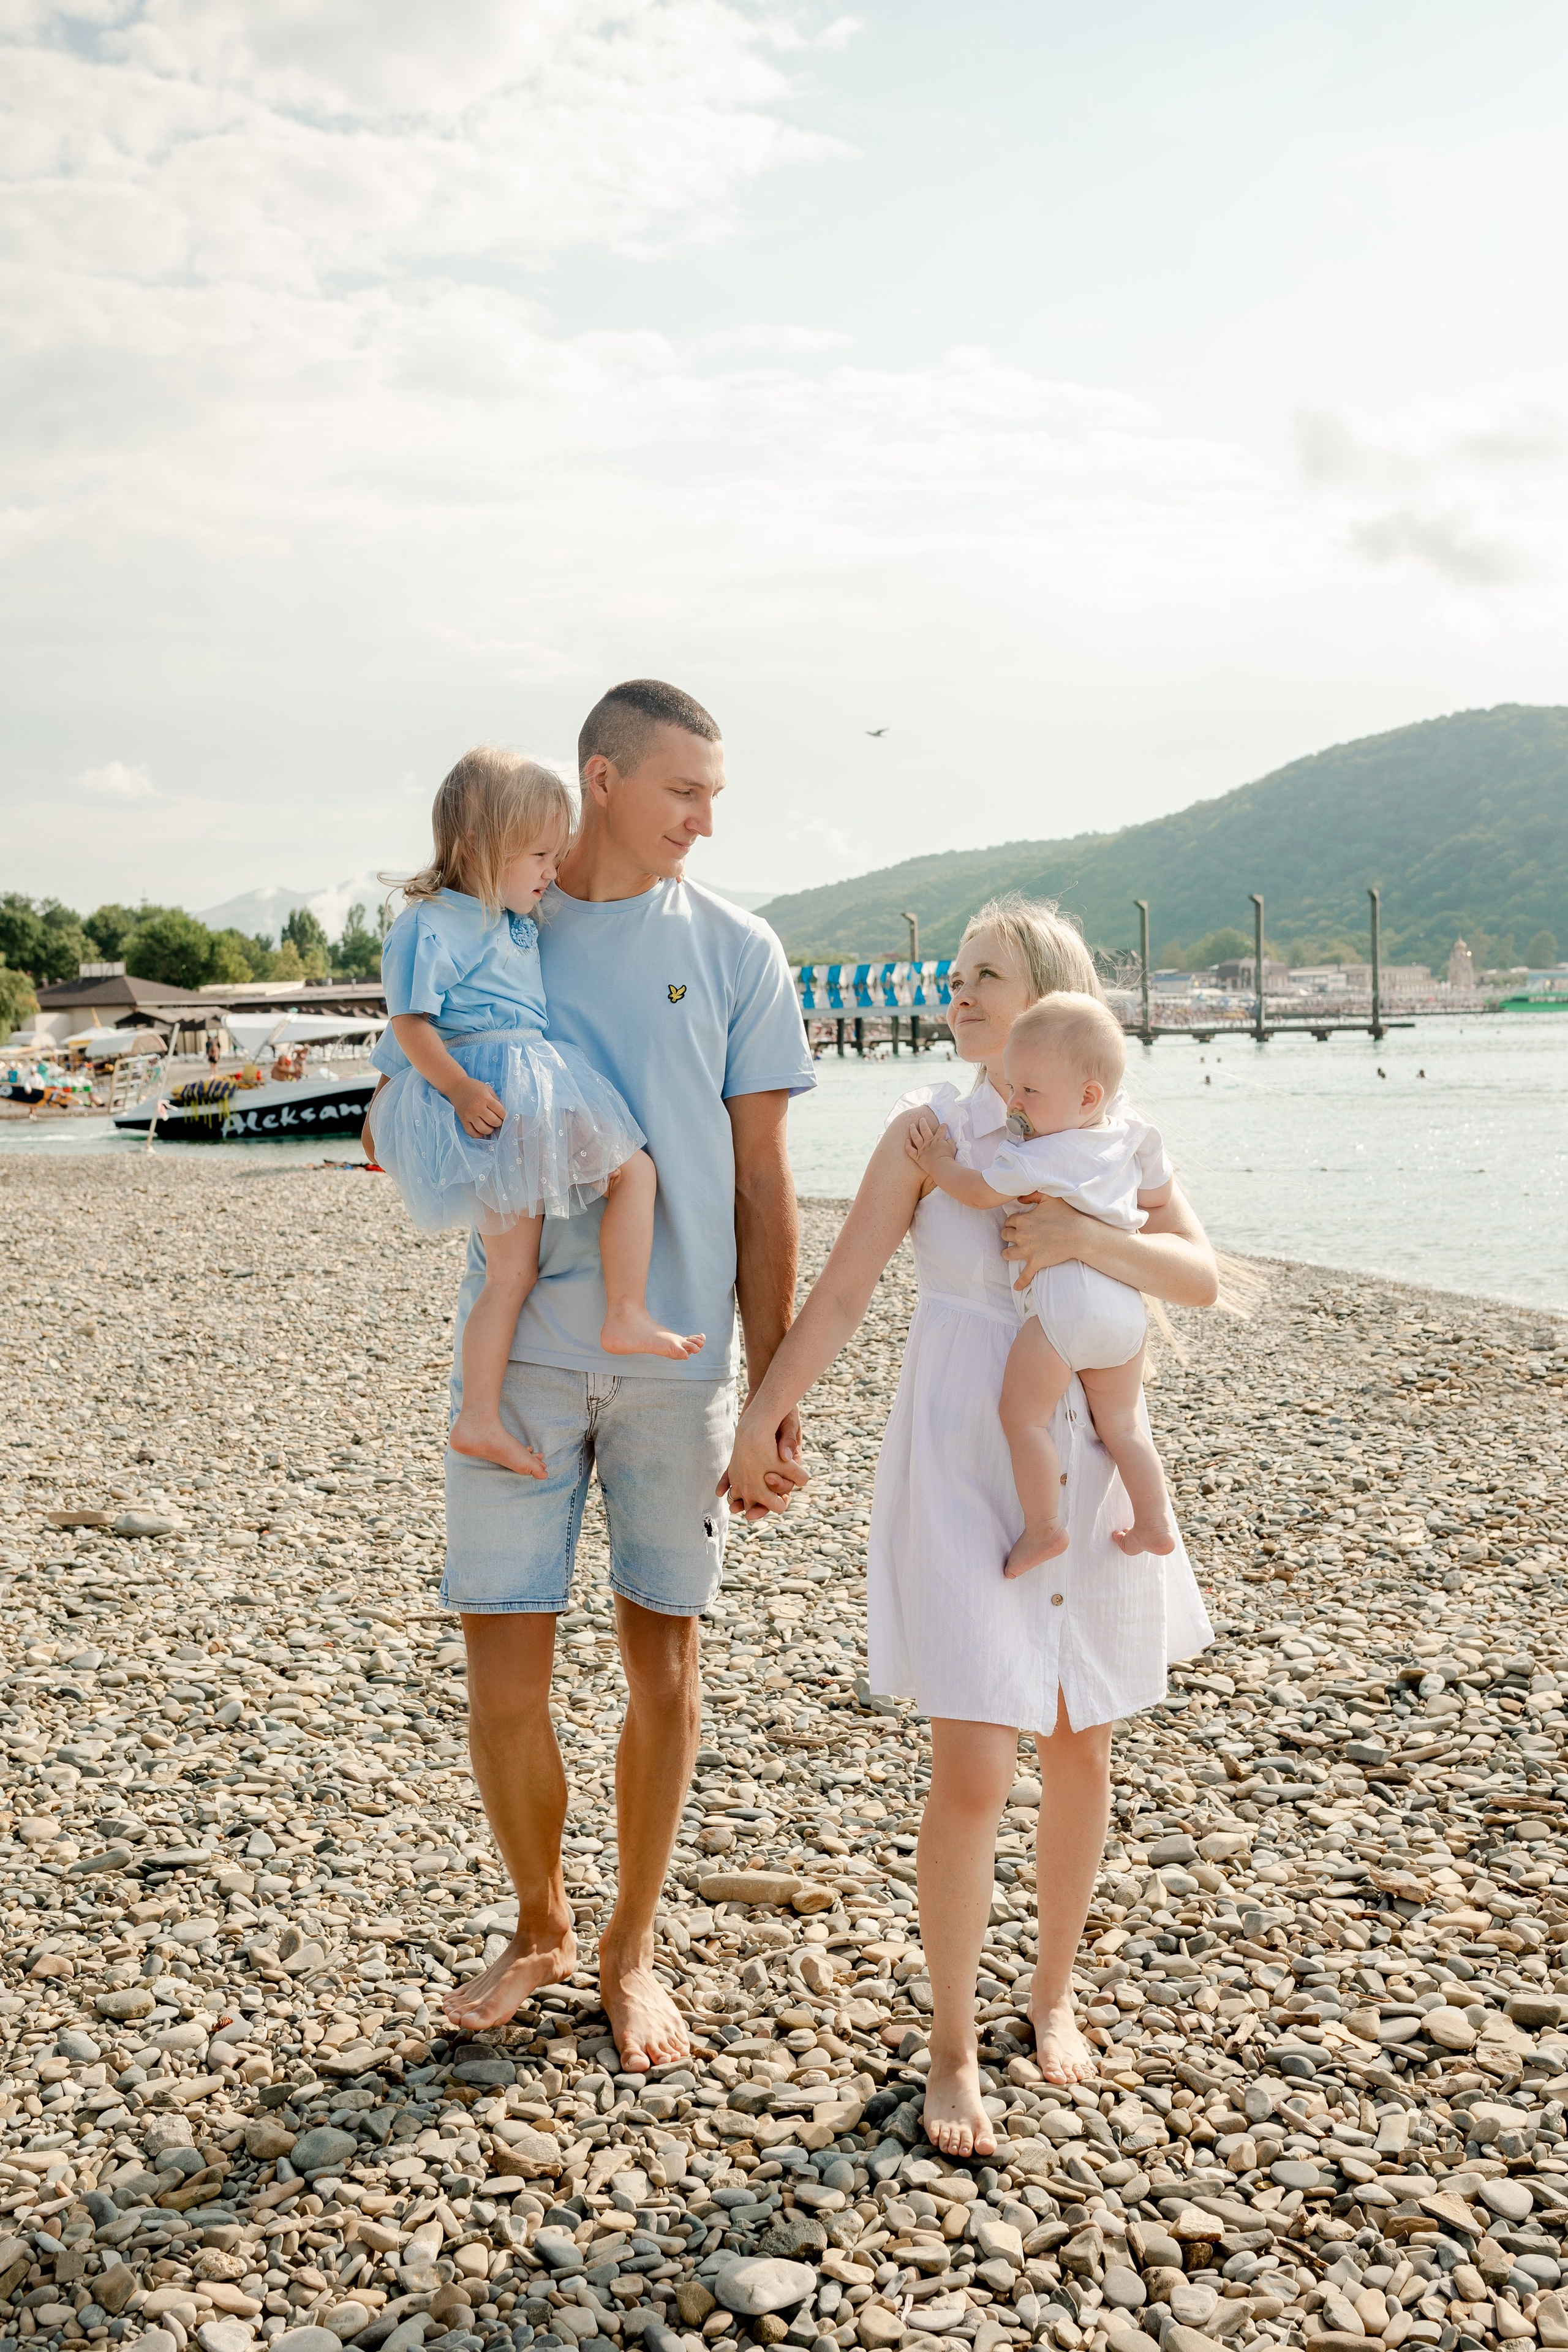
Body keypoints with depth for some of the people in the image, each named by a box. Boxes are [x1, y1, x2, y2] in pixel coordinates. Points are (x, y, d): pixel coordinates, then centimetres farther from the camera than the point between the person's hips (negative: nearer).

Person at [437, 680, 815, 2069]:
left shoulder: (735, 952, 3)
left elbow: (762, 1184, 3)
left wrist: (775, 1392, 1)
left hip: (679, 1354, 0)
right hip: (523, 1343, 0)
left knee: (664, 1656, 7)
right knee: (503, 1668, 2)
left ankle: (630, 1952, 27)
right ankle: (540, 1927, 27)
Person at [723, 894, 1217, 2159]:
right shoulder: (930, 1127, -3)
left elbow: (1202, 1277, -5)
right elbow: (845, 1289, -2)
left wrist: (1086, 1236, -20)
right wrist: (763, 1418, -1)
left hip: (1086, 1472, 3)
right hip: (961, 1473, -3)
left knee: (1079, 1748, 14)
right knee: (973, 1769, -7)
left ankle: (1054, 1993, 36)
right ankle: (953, 2046, 12)